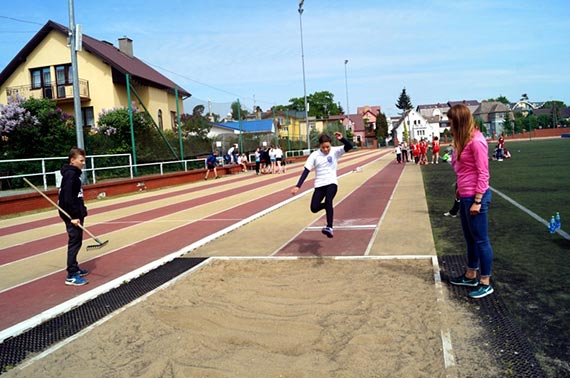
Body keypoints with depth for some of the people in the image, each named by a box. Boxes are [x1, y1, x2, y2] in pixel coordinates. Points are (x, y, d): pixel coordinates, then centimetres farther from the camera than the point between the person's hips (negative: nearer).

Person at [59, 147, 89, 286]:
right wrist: (73, 216, -23)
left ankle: (74, 268, 29)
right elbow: (67, 197, -23)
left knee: (76, 242, 17)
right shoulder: (70, 174, -16)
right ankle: (71, 276, -1)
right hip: (72, 215, -10)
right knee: (74, 243, -6)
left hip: (76, 213, 10)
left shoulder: (74, 173, 13)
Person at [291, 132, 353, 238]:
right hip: (319, 185, 2)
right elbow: (306, 171, -7)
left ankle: (329, 227, -29)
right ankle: (327, 205, 27)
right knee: (314, 208, -8)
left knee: (328, 200, -29)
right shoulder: (314, 155, -3)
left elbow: (349, 146, -15)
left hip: (332, 183, -2)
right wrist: (298, 186, -15)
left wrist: (342, 139, -34)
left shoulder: (335, 151, -2)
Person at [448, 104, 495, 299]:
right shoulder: (463, 140, 11)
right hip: (465, 196, 10)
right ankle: (470, 276, 32)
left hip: (475, 197, -10)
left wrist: (477, 201, -18)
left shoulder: (476, 141, -17)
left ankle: (485, 283, 11)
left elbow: (483, 173, -18)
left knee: (481, 240, 0)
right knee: (470, 238, 19)